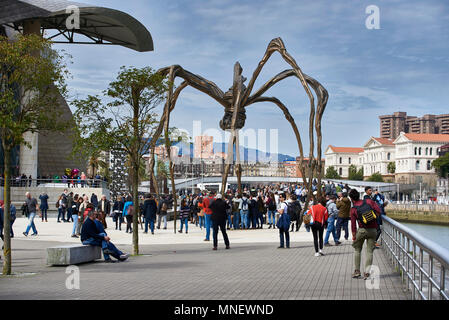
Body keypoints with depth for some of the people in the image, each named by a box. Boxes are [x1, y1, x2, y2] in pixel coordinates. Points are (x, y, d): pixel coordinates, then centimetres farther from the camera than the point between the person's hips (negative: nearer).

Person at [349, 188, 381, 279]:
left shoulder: (353, 209, -4)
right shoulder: (369, 201, -1)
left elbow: (353, 224, -4)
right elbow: (378, 211, -4)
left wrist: (354, 236, 3)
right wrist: (373, 218, 11)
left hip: (362, 230, -1)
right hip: (373, 230, 1)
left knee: (357, 249, 16)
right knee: (369, 251, 5)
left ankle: (357, 271, 15)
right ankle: (366, 272, -2)